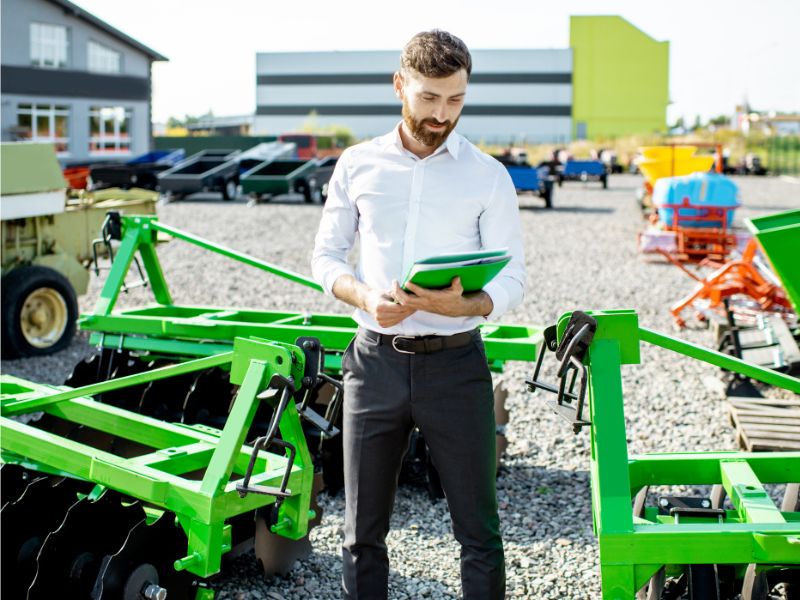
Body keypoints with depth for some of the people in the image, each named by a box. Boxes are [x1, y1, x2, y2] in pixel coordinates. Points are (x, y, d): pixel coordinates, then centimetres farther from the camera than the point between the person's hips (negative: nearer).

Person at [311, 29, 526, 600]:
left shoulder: (488, 176, 0)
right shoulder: (358, 164, 5)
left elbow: (512, 277, -1)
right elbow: (326, 255, 9)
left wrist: (464, 305, -23)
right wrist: (366, 298, -13)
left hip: (455, 364, -1)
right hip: (375, 359, 2)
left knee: (478, 529, 6)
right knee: (363, 529, 11)